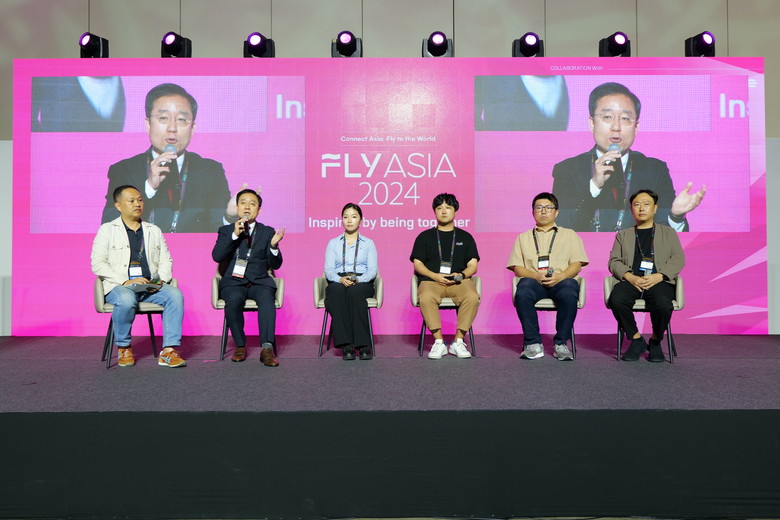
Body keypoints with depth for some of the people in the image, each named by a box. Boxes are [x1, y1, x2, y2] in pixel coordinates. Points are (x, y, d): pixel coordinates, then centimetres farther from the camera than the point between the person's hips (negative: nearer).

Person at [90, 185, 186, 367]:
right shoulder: (107, 230, 8)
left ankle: (168, 351, -27)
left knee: (175, 294, -28)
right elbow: (98, 264, -2)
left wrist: (161, 279, -6)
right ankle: (124, 348, -11)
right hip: (119, 287, -3)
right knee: (126, 300, -38)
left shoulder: (154, 230, 20)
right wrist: (125, 281, -15)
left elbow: (166, 260, 17)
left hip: (151, 288, 3)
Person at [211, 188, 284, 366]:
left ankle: (267, 348, -38)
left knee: (266, 297, -33)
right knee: (234, 299, -33)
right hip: (233, 282, 0)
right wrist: (234, 235, -13)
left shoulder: (267, 231, 13)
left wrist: (273, 246, -15)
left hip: (259, 282, 0)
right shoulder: (226, 231, 13)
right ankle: (240, 346, -16)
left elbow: (275, 265, 6)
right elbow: (217, 256, -5)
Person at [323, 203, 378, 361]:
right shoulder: (333, 243, 21)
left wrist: (358, 279, -17)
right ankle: (346, 345, -42)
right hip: (338, 282, 1)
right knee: (337, 291, -37)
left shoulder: (368, 243, 19)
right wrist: (340, 279, -16)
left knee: (354, 292, -38)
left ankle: (363, 344, -41)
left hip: (362, 283, -1)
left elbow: (372, 270, 5)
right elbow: (328, 269, 7)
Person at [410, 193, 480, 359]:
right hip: (431, 281, -1)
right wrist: (435, 276, -8)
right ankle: (438, 342, -27)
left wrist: (461, 275, -8)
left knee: (472, 297, -33)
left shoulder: (465, 237, 22)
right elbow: (417, 264, 10)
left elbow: (473, 264, 15)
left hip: (459, 281, 1)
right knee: (426, 298, -36)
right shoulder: (425, 236, 19)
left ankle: (458, 341, -22)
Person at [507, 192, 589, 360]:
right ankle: (533, 343, -24)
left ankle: (561, 343, -22)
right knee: (523, 293, -36)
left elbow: (576, 265, 10)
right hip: (534, 280, 0)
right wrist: (536, 276, -10)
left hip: (562, 280, 0)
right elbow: (517, 268, 11)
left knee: (569, 294, -37)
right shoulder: (523, 238, 24)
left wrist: (560, 276, -12)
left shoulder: (569, 234, 24)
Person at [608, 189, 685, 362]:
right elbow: (614, 261, 10)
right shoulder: (623, 235, 24)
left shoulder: (668, 232, 22)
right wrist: (630, 277, -11)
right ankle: (636, 340, -10)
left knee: (663, 305, -35)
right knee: (616, 300, -33)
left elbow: (678, 259, 8)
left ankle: (655, 341, -3)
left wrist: (659, 276, -11)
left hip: (659, 281, -1)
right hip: (631, 280, 1)